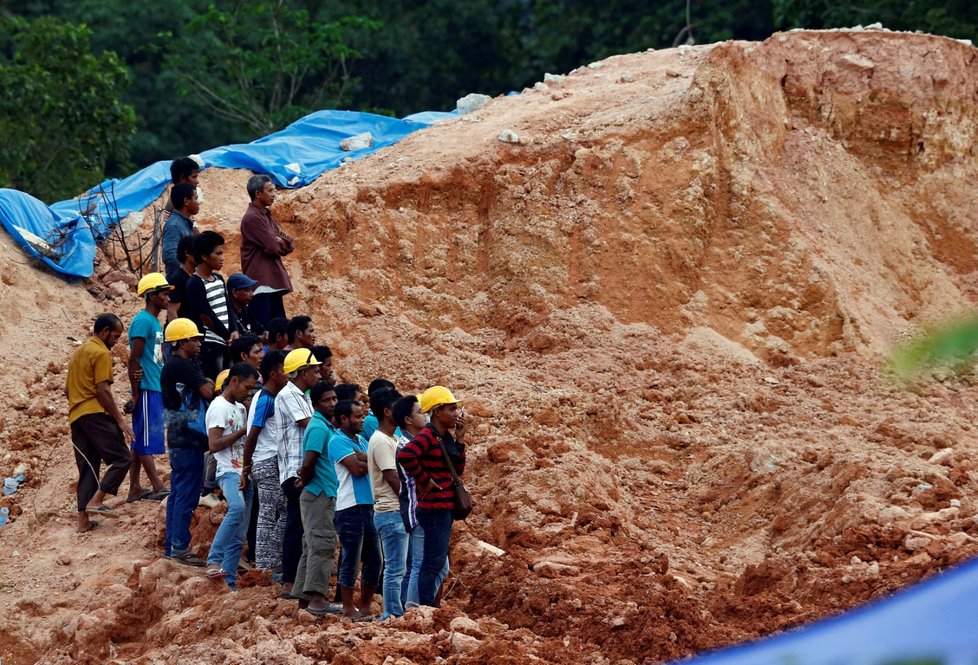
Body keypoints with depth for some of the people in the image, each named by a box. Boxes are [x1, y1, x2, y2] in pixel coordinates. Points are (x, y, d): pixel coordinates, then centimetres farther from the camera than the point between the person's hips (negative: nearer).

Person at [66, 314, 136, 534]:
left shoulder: (79, 352, 21)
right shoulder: (101, 353, -7)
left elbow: (67, 389, 24)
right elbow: (102, 390, -14)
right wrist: (121, 420, -13)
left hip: (76, 416, 9)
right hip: (95, 414, -9)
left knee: (87, 468, 8)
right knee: (121, 458, -6)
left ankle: (83, 520, 3)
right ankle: (96, 500, -16)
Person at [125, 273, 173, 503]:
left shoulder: (155, 322, 17)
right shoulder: (143, 321, -12)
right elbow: (133, 359, -15)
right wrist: (135, 394, -16)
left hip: (156, 389, 9)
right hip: (146, 389, -9)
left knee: (140, 440, 9)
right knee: (147, 439, -8)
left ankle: (135, 489, 11)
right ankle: (158, 488, -11)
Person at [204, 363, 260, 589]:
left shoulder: (241, 408, 19)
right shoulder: (219, 407, -7)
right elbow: (214, 444, -16)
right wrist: (244, 430, -12)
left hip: (244, 473, 9)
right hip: (228, 471, -9)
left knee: (238, 536, 4)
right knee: (237, 507, -35)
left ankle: (229, 582, 5)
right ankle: (214, 561, -34)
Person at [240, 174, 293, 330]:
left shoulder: (266, 216, 19)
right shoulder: (252, 218, -11)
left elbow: (289, 244, 14)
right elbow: (274, 247, -17)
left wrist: (280, 241, -7)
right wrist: (283, 243, 5)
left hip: (273, 281, 10)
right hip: (261, 283, -10)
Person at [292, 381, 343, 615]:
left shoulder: (326, 426, 16)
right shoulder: (319, 428, -15)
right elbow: (308, 464, -24)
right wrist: (306, 481, -7)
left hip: (324, 496, 10)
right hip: (319, 495, -10)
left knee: (313, 547, 11)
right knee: (322, 545, -14)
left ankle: (303, 596, 15)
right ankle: (316, 598, -18)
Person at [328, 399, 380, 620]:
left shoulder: (360, 440, 18)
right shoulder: (338, 441, -8)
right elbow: (357, 468, -18)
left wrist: (362, 458, -13)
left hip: (368, 506, 8)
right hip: (351, 508, -8)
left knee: (374, 560, 10)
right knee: (351, 560, -3)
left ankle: (365, 606, 20)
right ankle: (349, 609, 4)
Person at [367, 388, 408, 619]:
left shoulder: (389, 440, 16)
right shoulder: (381, 442, -14)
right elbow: (393, 479, -17)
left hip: (397, 512, 10)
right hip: (391, 513, -10)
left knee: (397, 569, 12)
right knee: (395, 569, -7)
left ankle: (396, 616, 15)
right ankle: (392, 616, -5)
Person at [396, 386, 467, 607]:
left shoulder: (446, 438, 13)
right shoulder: (428, 436, -16)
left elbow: (458, 470, 15)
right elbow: (405, 456, -33)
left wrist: (459, 440, 6)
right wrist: (424, 480, -21)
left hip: (444, 508, 10)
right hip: (434, 508, -10)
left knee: (438, 563, 15)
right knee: (434, 562, -9)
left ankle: (428, 606, 22)